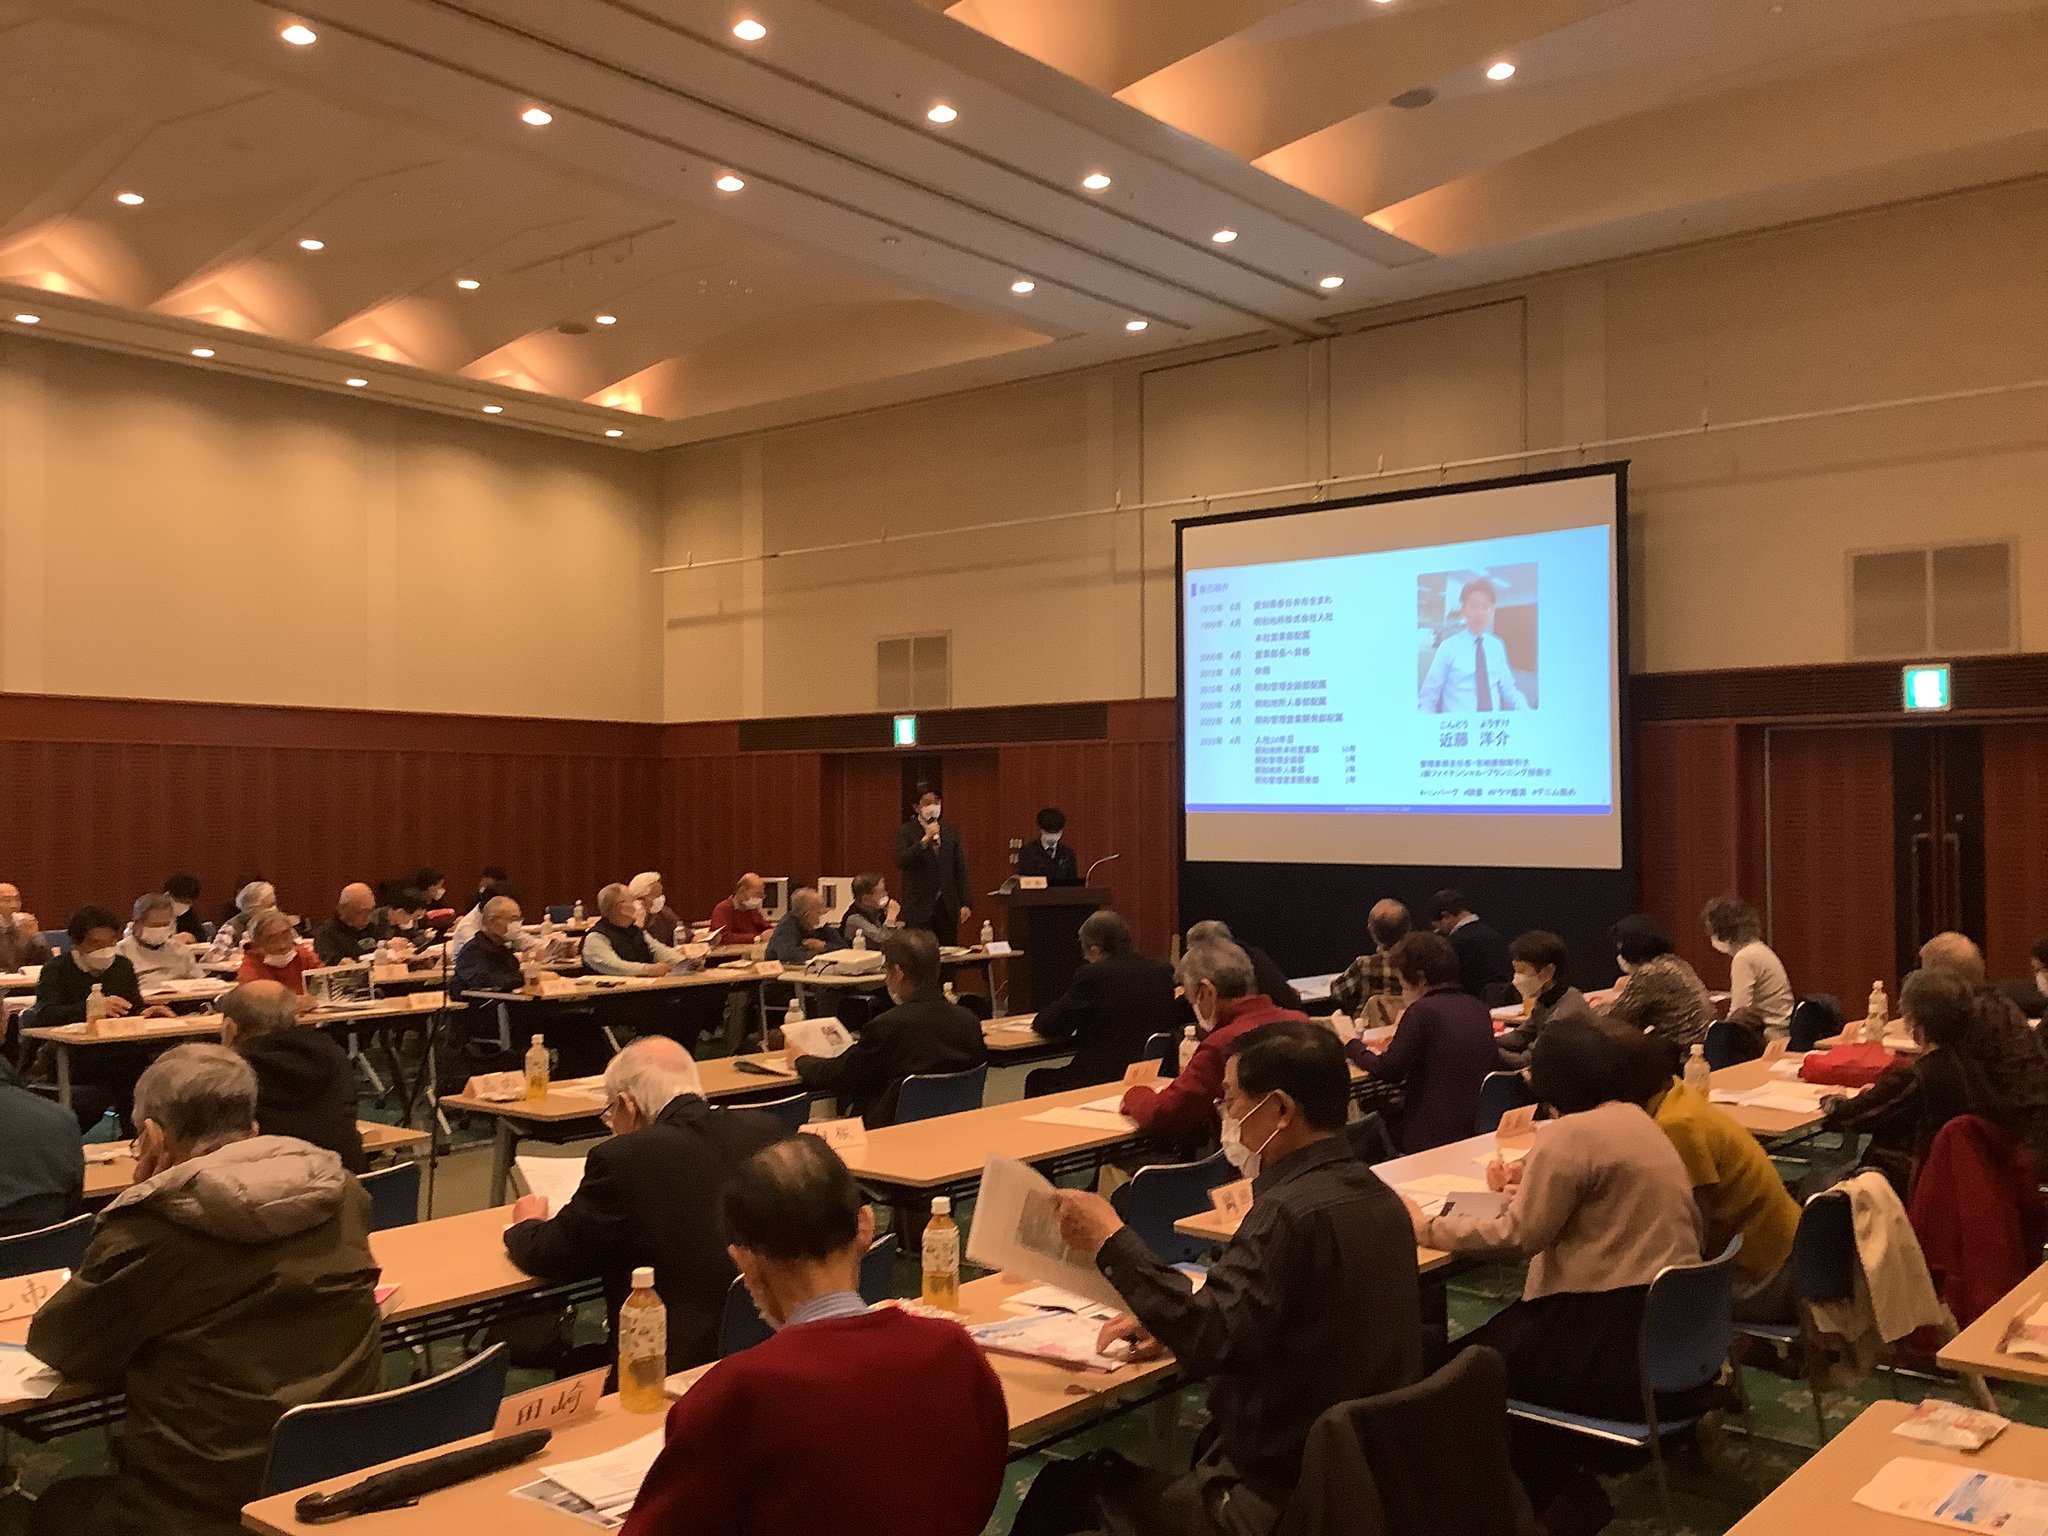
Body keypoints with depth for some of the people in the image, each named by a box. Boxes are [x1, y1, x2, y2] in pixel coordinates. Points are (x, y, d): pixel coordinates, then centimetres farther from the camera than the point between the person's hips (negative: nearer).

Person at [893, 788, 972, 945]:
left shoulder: (950, 832, 12)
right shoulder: (905, 832, 0)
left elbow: (960, 870, 12)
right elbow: (901, 861, -16)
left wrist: (964, 903, 5)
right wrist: (925, 839, -21)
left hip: (948, 908, 4)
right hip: (919, 907, -4)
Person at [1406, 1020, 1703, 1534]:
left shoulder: (1570, 1134, -17)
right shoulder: (1633, 1118, 10)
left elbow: (1518, 1236, -15)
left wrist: (1428, 1227, -5)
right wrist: (1524, 1189, 27)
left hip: (1620, 1334, -9)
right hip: (1668, 1319, 9)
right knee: (1506, 1336, 22)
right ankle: (1559, 1485, 26)